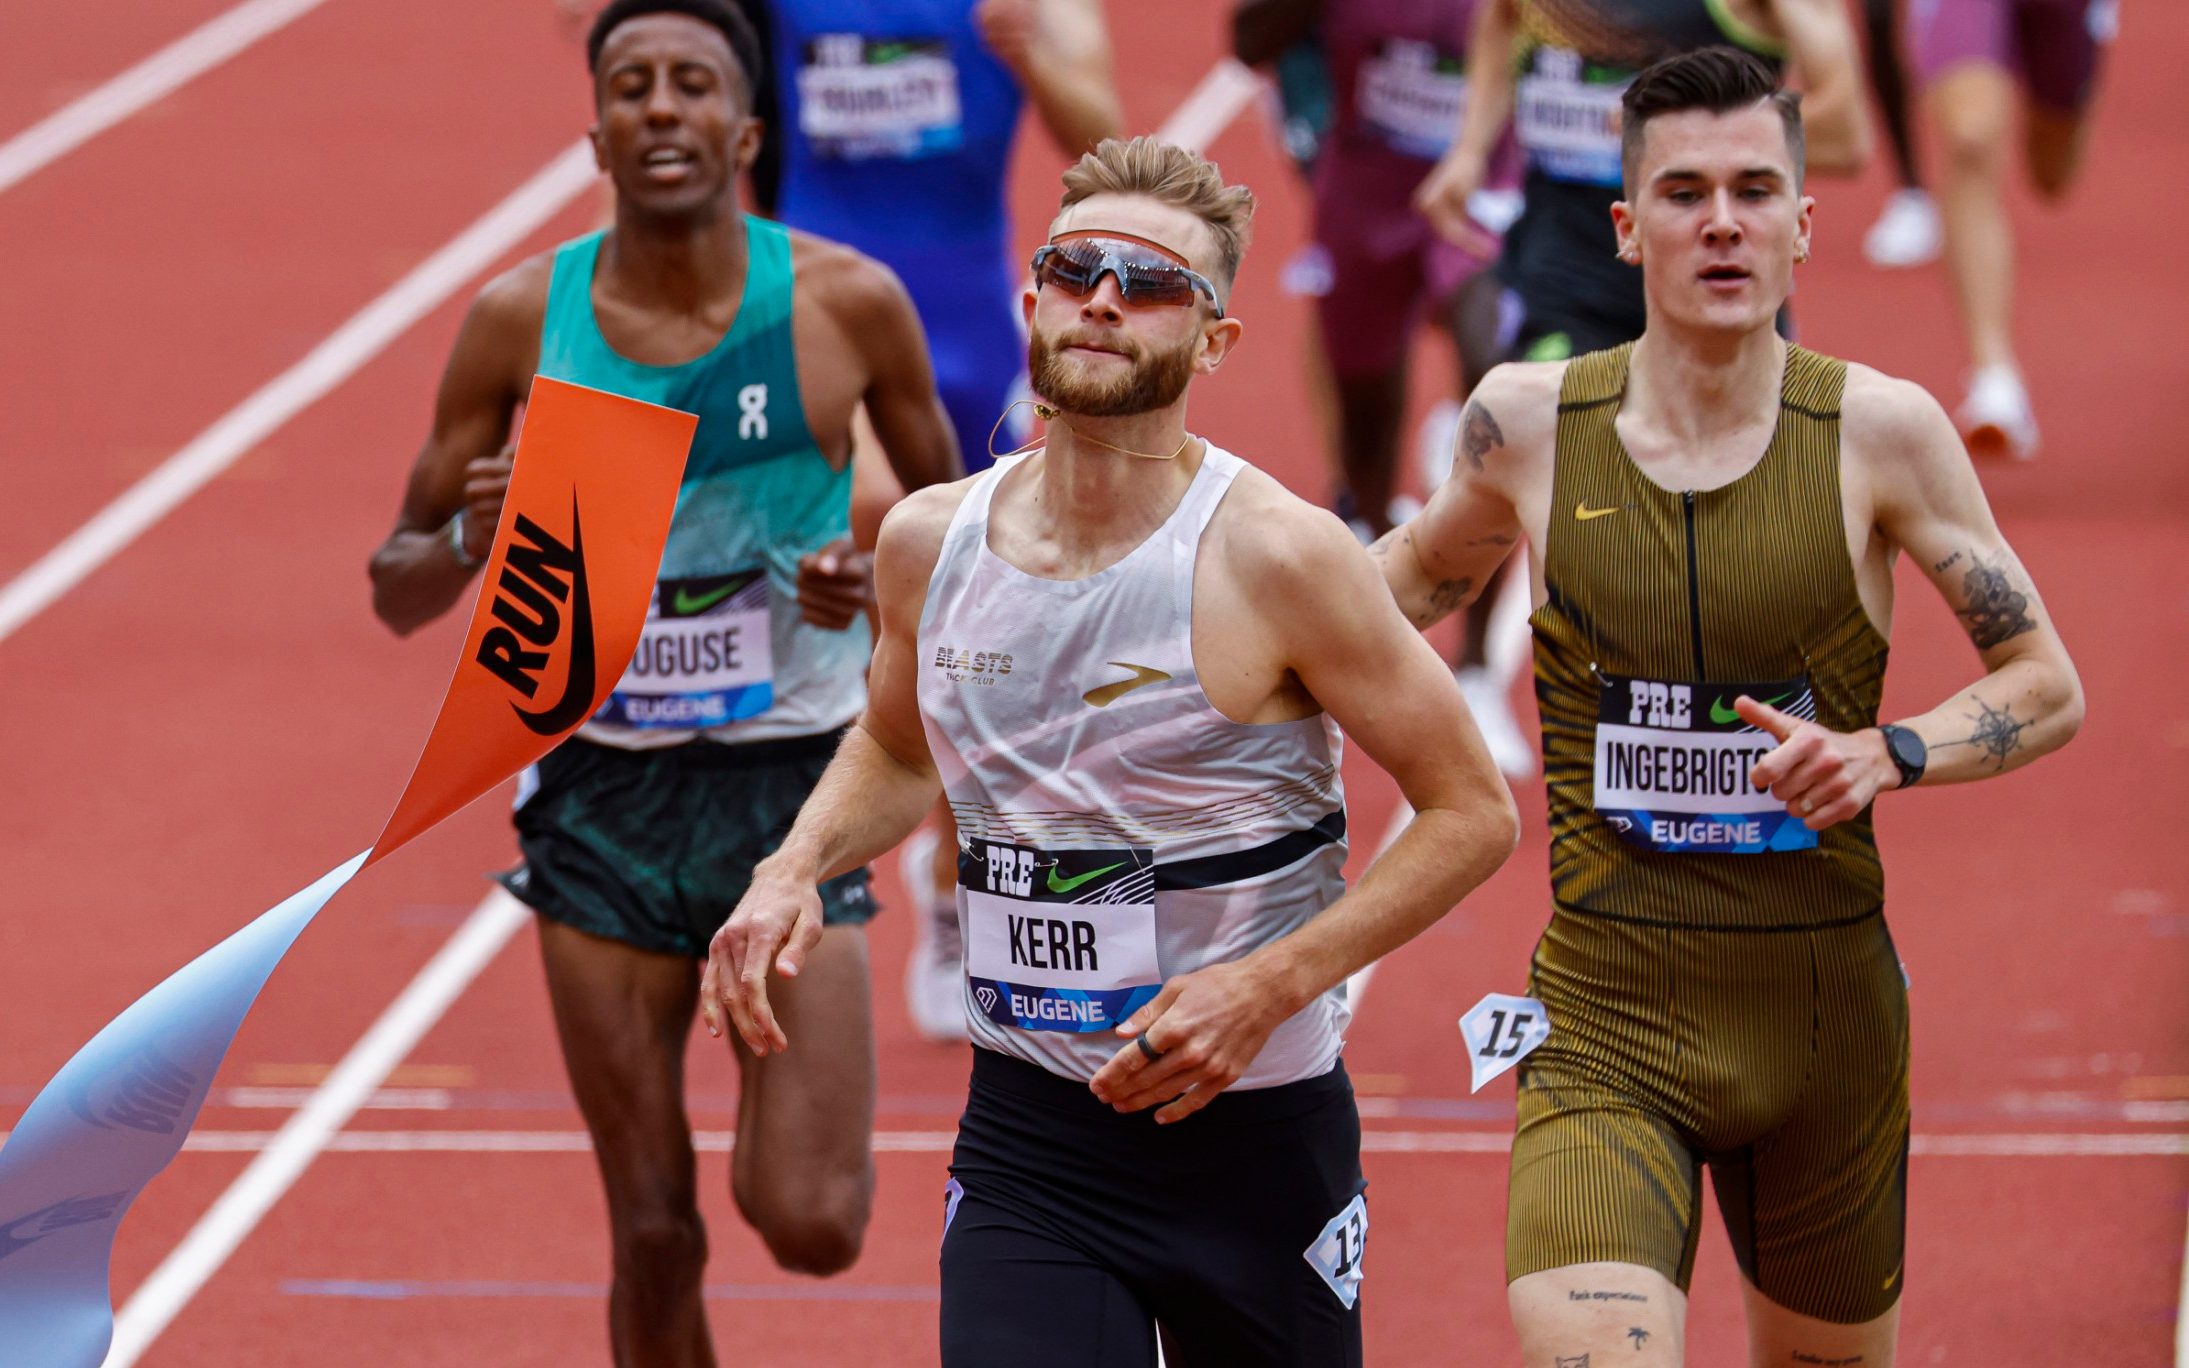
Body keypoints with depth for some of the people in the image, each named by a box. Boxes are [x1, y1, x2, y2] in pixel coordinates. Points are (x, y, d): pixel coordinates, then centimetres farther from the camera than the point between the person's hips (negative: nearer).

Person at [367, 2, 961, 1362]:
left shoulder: (848, 304, -7)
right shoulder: (522, 320, -4)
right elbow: (397, 592, 3)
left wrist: (888, 578, -13)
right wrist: (470, 543, -20)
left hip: (792, 788, -1)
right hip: (605, 794, 1)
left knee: (811, 1224, -10)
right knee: (655, 1240, 3)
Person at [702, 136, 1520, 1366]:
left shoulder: (1274, 557, -14)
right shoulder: (932, 545, 1)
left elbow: (1473, 812, -9)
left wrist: (1267, 986, -18)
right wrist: (793, 871, 3)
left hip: (1254, 1134, -2)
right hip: (1025, 1136, 2)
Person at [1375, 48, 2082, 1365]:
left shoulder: (1880, 431, -5)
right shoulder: (1529, 421, -1)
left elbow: (2049, 688, 2)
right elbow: (1426, 568, 22)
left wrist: (1887, 754, -16)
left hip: (1825, 1005, 1)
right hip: (1606, 1020, -1)